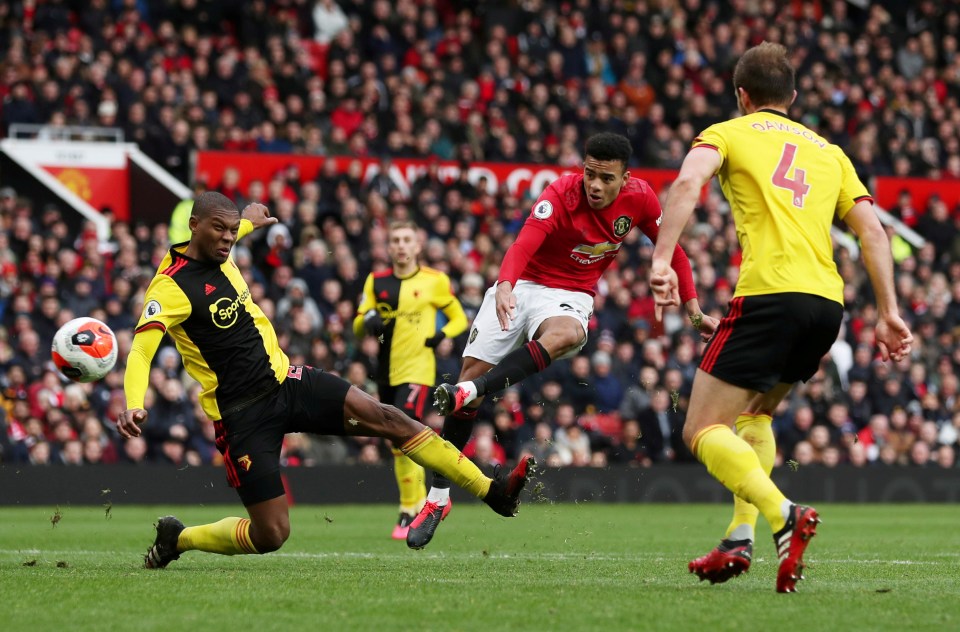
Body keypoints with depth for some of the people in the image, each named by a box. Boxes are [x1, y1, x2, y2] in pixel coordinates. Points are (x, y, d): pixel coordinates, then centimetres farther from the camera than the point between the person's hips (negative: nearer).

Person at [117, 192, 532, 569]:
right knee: (271, 534, -8)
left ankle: (491, 491, -6)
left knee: (388, 419, -8)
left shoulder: (216, 255, 4)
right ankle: (177, 538, 18)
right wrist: (134, 406, -45)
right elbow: (140, 353, -28)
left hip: (283, 379, 7)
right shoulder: (172, 286, -19)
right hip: (242, 413, -7)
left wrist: (248, 221, 48)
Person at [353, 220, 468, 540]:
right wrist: (368, 322, -16)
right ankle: (420, 503, 30)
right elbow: (358, 325, 8)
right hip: (387, 372, 5)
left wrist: (441, 335, -11)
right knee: (398, 445, 12)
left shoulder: (434, 281, 0)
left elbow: (459, 319, 9)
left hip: (417, 371, -5)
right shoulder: (376, 282, 9)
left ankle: (409, 514, -14)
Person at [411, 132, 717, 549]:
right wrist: (505, 287, -56)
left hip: (570, 296, 1)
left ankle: (468, 393, -44)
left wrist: (695, 312, 10)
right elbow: (525, 241, -37)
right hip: (522, 285, -1)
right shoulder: (561, 194, -21)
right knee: (473, 368, -9)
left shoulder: (639, 198, -9)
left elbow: (671, 249, 8)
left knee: (566, 334, -37)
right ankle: (438, 496, 3)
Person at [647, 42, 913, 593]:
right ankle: (742, 538, 12)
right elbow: (871, 227, 16)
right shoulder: (828, 151, 27)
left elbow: (688, 182, -8)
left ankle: (783, 515, -26)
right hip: (828, 300, 6)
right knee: (754, 414, 28)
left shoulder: (727, 133, 14)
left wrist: (662, 260, -17)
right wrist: (889, 313, 13)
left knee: (704, 431, -2)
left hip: (770, 294, -6)